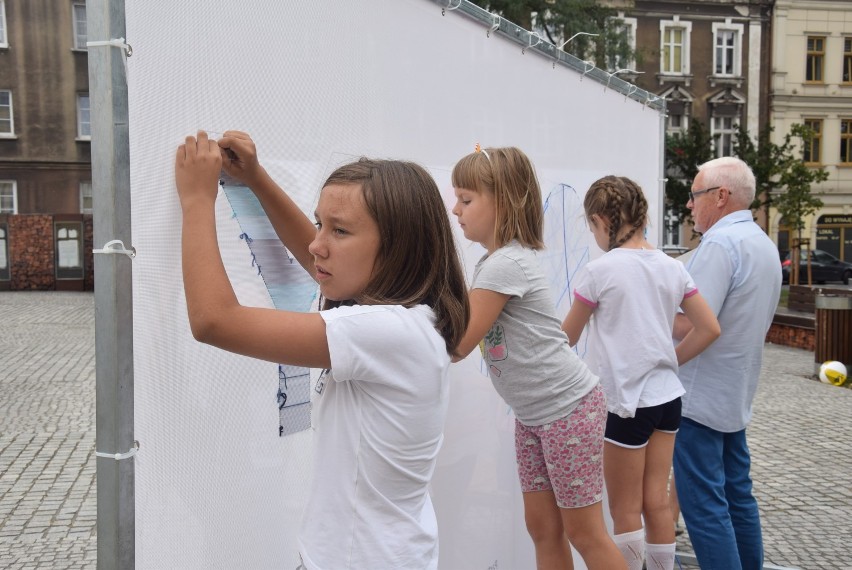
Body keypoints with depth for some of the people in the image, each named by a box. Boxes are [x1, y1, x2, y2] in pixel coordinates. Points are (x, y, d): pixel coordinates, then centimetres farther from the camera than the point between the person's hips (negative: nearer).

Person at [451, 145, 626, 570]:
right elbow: (466, 323, 6)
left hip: (569, 407, -9)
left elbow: (457, 345, -20)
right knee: (542, 528, 14)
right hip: (532, 415, 9)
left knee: (583, 532, 4)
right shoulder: (492, 262, 8)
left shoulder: (506, 264, -22)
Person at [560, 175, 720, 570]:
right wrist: (669, 360, 12)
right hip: (667, 396, 6)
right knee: (657, 502, 17)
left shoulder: (599, 271, -14)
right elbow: (709, 329, 4)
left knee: (625, 512, 9)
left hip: (626, 402, -6)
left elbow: (566, 339, -3)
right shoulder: (672, 267, 2)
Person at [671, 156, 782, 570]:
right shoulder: (764, 244, 12)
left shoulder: (720, 244, -18)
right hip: (737, 395, 10)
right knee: (737, 495, 19)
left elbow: (691, 325, -25)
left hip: (701, 397, -10)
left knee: (703, 505, -3)